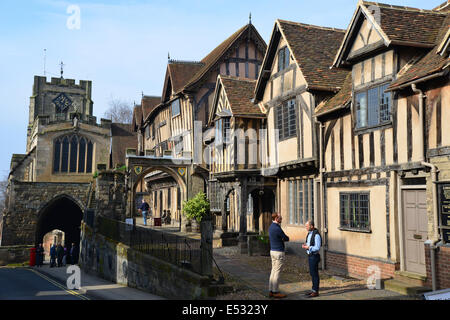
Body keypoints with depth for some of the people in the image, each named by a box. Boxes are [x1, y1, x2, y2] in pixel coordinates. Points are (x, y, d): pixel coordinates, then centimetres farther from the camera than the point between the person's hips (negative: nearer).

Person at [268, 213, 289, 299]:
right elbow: (287, 238, -9)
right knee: (277, 272, -4)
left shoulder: (271, 227, 10)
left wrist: (283, 238, -3)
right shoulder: (277, 229, -21)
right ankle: (275, 292, 1)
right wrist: (285, 238, 11)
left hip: (273, 251, 10)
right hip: (279, 252, -10)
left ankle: (271, 291, 15)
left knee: (273, 271, 12)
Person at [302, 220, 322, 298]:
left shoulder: (316, 235, -20)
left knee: (315, 274, -3)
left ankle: (316, 292, 4)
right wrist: (305, 245, 0)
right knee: (312, 274, 14)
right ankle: (314, 290, 22)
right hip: (310, 256, 9)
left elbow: (317, 248, -22)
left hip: (314, 256, -9)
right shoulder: (309, 234, 10)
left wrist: (308, 247, -25)